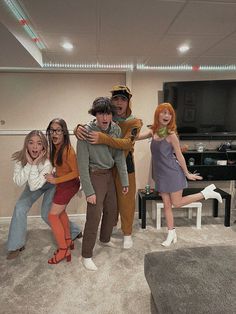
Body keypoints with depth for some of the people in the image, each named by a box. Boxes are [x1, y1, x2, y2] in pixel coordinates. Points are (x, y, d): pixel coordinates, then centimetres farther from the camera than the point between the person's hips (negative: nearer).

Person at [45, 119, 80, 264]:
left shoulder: (67, 150, -26)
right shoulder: (56, 147, -1)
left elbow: (76, 172, -24)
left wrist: (55, 180, -21)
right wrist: (54, 176, -7)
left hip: (69, 184, -9)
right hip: (63, 183, 9)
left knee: (53, 216, -2)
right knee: (61, 212, 23)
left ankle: (64, 250, 11)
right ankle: (68, 241, 41)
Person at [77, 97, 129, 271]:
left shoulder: (116, 129, -7)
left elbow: (120, 156, -1)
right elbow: (82, 164, -20)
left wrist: (124, 180, 0)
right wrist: (89, 191, -19)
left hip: (110, 174, 6)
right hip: (95, 176, -6)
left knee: (112, 210, 18)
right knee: (94, 215, -5)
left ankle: (105, 239, 43)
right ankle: (87, 255, 13)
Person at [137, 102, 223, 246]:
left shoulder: (171, 134, -16)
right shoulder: (153, 132, 1)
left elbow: (179, 156, -10)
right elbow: (135, 137, 7)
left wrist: (187, 174, -3)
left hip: (173, 172, -5)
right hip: (161, 175, 5)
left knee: (177, 203, 4)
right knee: (166, 204, 10)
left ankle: (207, 192, 18)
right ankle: (171, 233, 25)